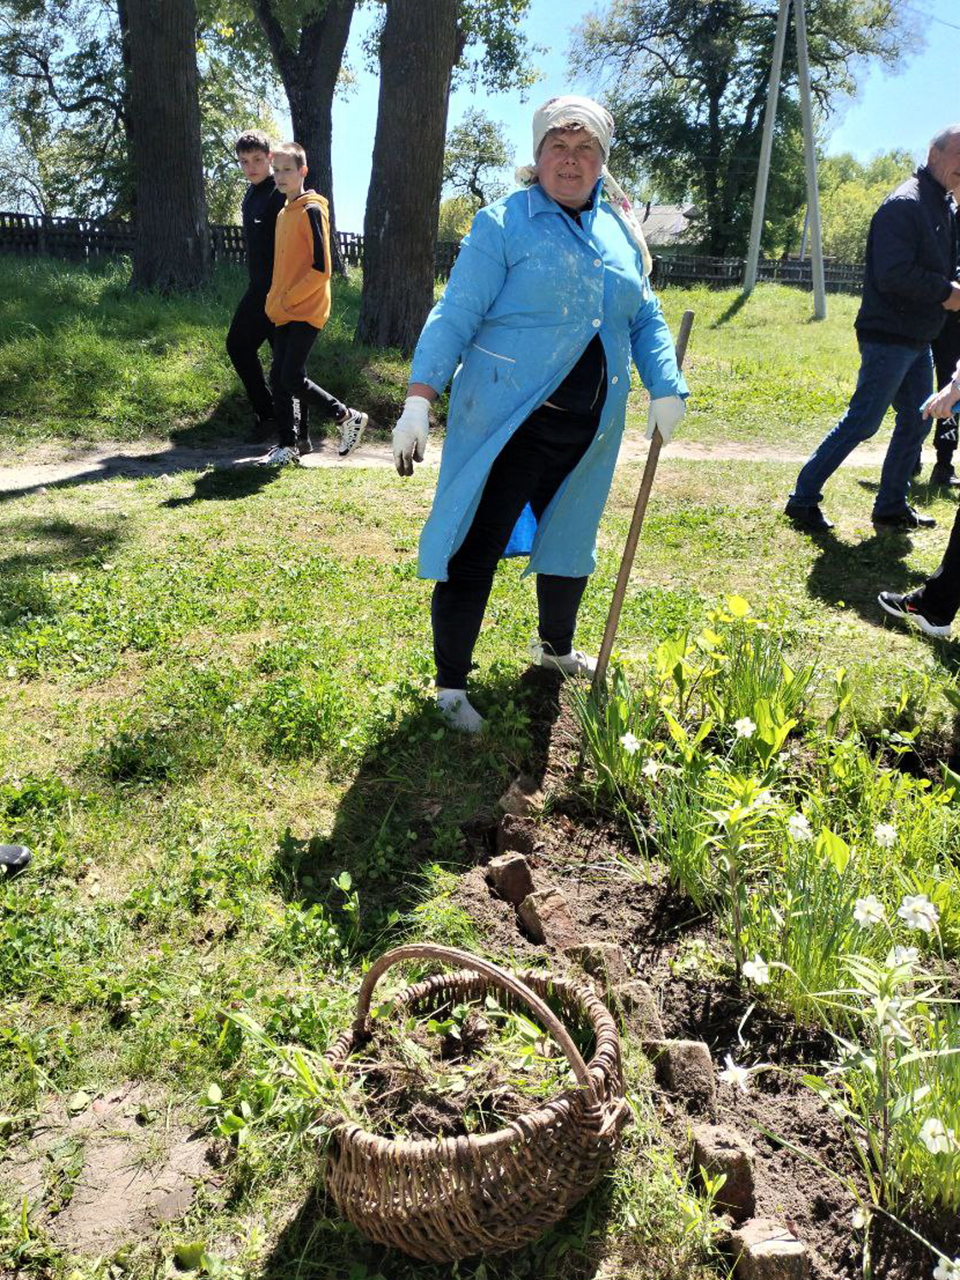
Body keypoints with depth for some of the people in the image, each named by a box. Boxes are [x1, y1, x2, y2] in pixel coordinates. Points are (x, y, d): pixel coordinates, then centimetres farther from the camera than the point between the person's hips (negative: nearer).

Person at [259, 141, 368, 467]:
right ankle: (286, 446, 13)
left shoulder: (311, 211, -10)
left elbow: (321, 269, -16)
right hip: (284, 313, 8)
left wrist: (287, 300, -15)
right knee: (278, 378, 5)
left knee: (292, 379, -11)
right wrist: (275, 302, 10)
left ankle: (348, 418, 6)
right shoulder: (284, 213, 16)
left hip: (306, 311, -8)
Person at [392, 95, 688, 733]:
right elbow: (456, 314, -10)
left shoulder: (621, 230, 13)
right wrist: (420, 399, -19)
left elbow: (645, 317, 15)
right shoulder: (503, 224, -5)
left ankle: (557, 649, 43)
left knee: (569, 540, 20)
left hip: (589, 429, 6)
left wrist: (666, 388, 0)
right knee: (476, 550, -5)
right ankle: (451, 684, 8)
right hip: (507, 423, -6)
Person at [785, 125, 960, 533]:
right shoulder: (904, 204, -15)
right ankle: (803, 499, 0)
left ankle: (891, 506, 22)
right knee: (861, 422, -8)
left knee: (917, 421, 12)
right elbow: (893, 275, -24)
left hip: (919, 339, 10)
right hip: (889, 336, -10)